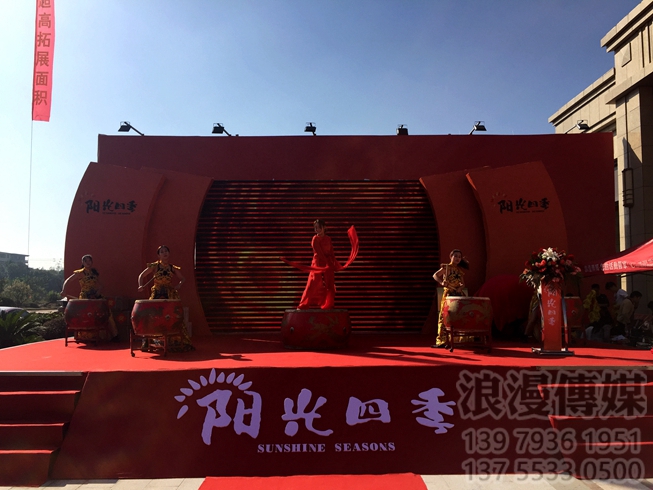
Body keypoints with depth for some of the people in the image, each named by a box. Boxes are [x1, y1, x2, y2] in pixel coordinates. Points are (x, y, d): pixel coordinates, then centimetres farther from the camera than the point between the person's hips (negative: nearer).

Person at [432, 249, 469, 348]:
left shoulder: (461, 270, 11)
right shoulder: (446, 267, -1)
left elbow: (463, 284, 14)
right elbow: (435, 275, -8)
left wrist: (461, 287, -8)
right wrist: (441, 282, -26)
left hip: (459, 295, 4)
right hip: (448, 295, -4)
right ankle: (442, 341, -2)